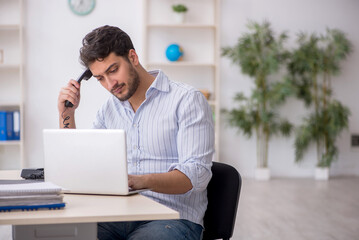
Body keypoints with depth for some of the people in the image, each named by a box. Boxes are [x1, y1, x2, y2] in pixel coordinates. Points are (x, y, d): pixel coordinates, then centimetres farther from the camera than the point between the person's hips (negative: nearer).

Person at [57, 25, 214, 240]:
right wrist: (67, 113, 8)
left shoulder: (188, 99, -4)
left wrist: (143, 181, -31)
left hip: (173, 216, -4)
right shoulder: (110, 109, 16)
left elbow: (196, 174, -15)